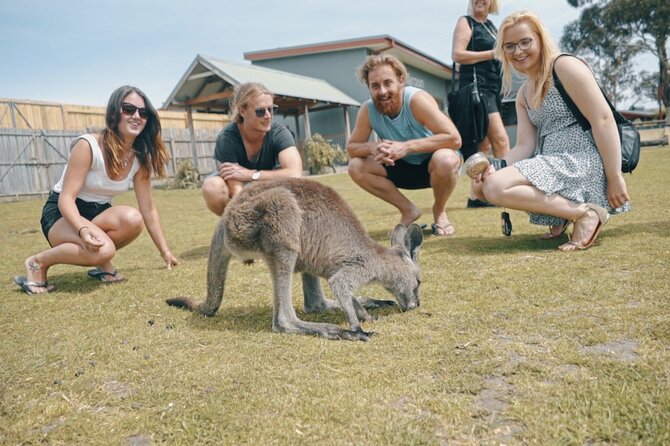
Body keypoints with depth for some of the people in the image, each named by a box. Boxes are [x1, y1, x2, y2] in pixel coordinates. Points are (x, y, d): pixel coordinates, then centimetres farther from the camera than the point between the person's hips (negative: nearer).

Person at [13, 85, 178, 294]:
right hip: (62, 214, -5)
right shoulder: (88, 146, -22)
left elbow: (148, 209, -2)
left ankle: (102, 264, -1)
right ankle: (38, 262, -7)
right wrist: (83, 229, -44)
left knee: (133, 218, -31)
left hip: (98, 214, 5)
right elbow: (66, 198, -23)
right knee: (102, 248, -36)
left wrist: (165, 251, -4)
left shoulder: (140, 158, -6)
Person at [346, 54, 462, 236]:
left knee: (445, 160, -39)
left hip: (433, 166, -4)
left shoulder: (417, 99, -27)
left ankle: (439, 211, -5)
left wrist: (406, 146, -39)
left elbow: (454, 138, -32)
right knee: (356, 167, -16)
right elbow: (351, 147, -5)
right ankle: (408, 211, 0)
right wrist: (372, 147, -29)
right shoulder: (367, 110, -15)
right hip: (405, 168, 4)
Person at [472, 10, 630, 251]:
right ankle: (560, 215, 6)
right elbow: (525, 146, 8)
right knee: (486, 182, 11)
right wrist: (495, 168, -12)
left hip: (584, 162, -9)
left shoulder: (565, 66, -6)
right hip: (554, 165, 9)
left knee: (495, 188, -23)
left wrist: (615, 178, -18)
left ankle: (586, 213, -16)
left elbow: (604, 120, -13)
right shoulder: (523, 95, 17)